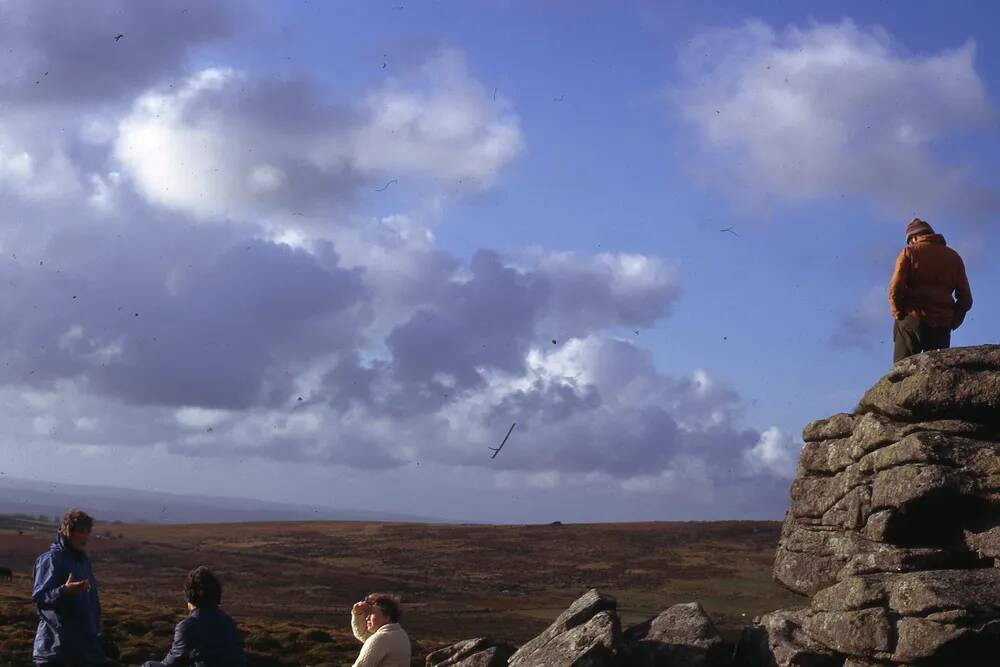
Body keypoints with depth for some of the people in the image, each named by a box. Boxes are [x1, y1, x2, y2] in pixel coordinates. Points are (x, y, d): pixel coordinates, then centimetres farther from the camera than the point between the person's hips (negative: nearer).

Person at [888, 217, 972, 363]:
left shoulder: (909, 252, 5)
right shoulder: (953, 257, 17)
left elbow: (895, 289, -8)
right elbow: (966, 298, 10)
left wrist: (898, 314, 2)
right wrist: (953, 322, 13)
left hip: (912, 320, -3)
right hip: (942, 326, 3)